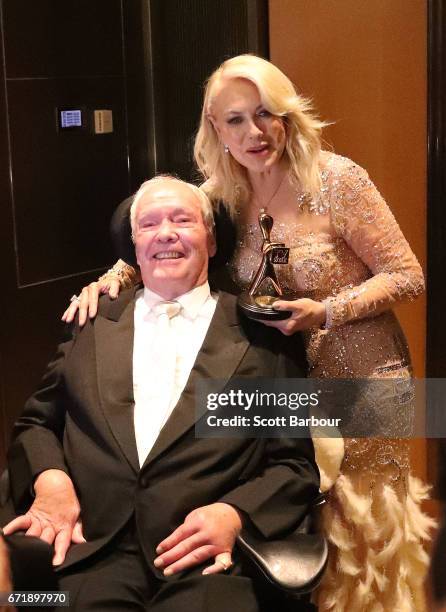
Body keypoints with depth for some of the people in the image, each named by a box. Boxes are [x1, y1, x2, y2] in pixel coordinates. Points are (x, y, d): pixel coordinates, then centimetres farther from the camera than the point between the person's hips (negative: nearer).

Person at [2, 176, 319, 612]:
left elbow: (296, 466, 8)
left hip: (204, 565, -1)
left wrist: (234, 514, -11)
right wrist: (49, 478, -2)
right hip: (90, 556, 2)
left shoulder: (260, 338, 9)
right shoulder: (93, 323, 17)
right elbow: (35, 424, 19)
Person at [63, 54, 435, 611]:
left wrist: (325, 312, -24)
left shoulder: (336, 179, -16)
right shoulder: (222, 194, -3)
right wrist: (111, 278, -15)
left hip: (360, 376, -3)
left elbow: (407, 277, -12)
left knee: (363, 522, 10)